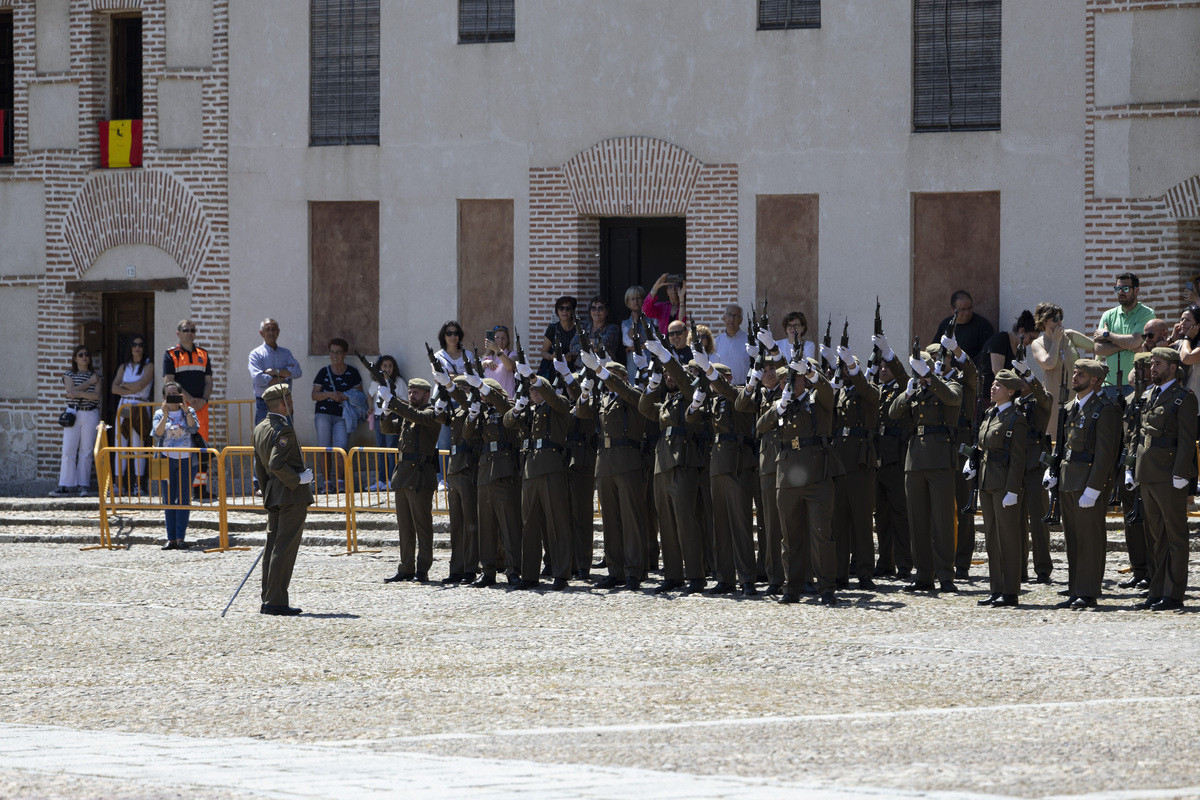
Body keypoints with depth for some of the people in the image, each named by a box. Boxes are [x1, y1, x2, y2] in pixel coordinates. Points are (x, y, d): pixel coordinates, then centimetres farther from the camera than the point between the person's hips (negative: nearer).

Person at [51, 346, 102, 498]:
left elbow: (96, 395, -4)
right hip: (73, 414, 0)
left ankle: (83, 485, 3)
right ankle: (66, 486, -6)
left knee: (86, 451, -1)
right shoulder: (69, 375, 8)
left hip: (90, 415, 0)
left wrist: (78, 393, -12)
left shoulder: (95, 376, 9)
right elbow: (71, 392, -8)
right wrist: (88, 383, -6)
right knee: (68, 451, -7)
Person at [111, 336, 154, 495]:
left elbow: (139, 385, -11)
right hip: (124, 407, 4)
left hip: (140, 408, -4)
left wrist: (124, 384, 3)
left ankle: (138, 483, -1)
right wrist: (132, 389, -8)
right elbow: (115, 388, 3)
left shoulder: (148, 366, 2)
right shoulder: (124, 367, 15)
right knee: (121, 445, -1)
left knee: (138, 445, -4)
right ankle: (118, 483, -2)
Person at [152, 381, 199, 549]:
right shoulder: (159, 414, 7)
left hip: (186, 461, -1)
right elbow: (158, 433, -9)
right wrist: (165, 415, -19)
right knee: (168, 500, 2)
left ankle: (180, 538, -4)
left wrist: (185, 409, -18)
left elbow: (194, 428, -13)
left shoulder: (189, 412, 6)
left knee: (184, 499, -5)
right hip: (166, 460, 1)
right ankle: (171, 539, 5)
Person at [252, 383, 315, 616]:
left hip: (273, 496, 9)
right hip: (293, 496, -9)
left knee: (272, 547, 12)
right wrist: (298, 479, -15)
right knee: (284, 548, -7)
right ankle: (276, 602, -7)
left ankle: (268, 601, 15)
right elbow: (277, 464, -27)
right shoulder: (284, 430, -17)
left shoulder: (260, 429, 12)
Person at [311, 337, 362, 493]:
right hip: (324, 414, 1)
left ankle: (340, 481, -2)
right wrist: (330, 394, -14)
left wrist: (345, 396, -10)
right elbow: (314, 395, 4)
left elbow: (359, 394, 9)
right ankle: (327, 483, 4)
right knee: (325, 450, -2)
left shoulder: (352, 373, 6)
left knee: (341, 448, -14)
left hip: (342, 416, -1)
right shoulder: (324, 372, 7)